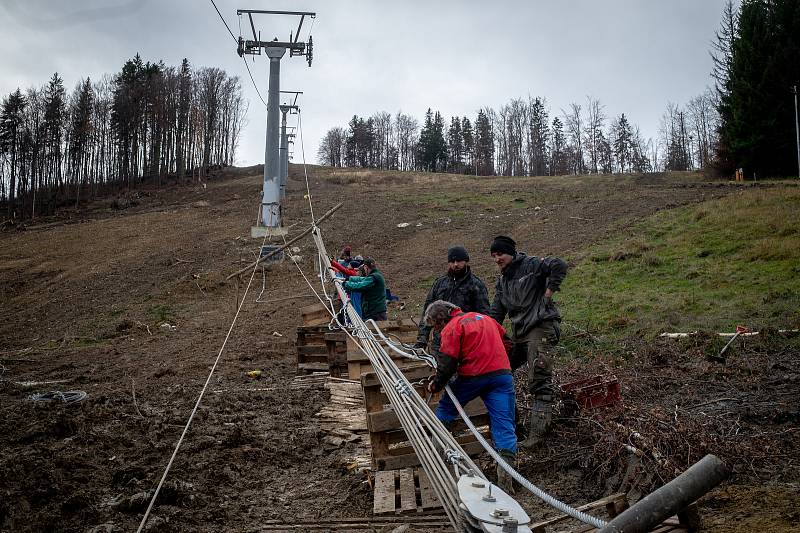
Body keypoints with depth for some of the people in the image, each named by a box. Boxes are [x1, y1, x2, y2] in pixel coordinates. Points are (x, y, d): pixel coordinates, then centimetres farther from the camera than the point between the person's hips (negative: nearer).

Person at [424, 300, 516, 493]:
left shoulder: (451, 328, -1)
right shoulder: (484, 318, 21)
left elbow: (448, 363, -7)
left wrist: (435, 385, 6)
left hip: (472, 377, -5)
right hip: (502, 374, 5)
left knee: (445, 409, 20)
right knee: (504, 425, -1)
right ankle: (505, 475, -12)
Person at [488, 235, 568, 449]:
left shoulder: (531, 265, -5)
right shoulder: (502, 281, 19)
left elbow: (559, 266, -19)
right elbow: (496, 312, 20)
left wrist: (548, 292, -16)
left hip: (541, 329, -9)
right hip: (520, 333, 9)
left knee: (539, 382, -12)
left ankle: (538, 431, -11)